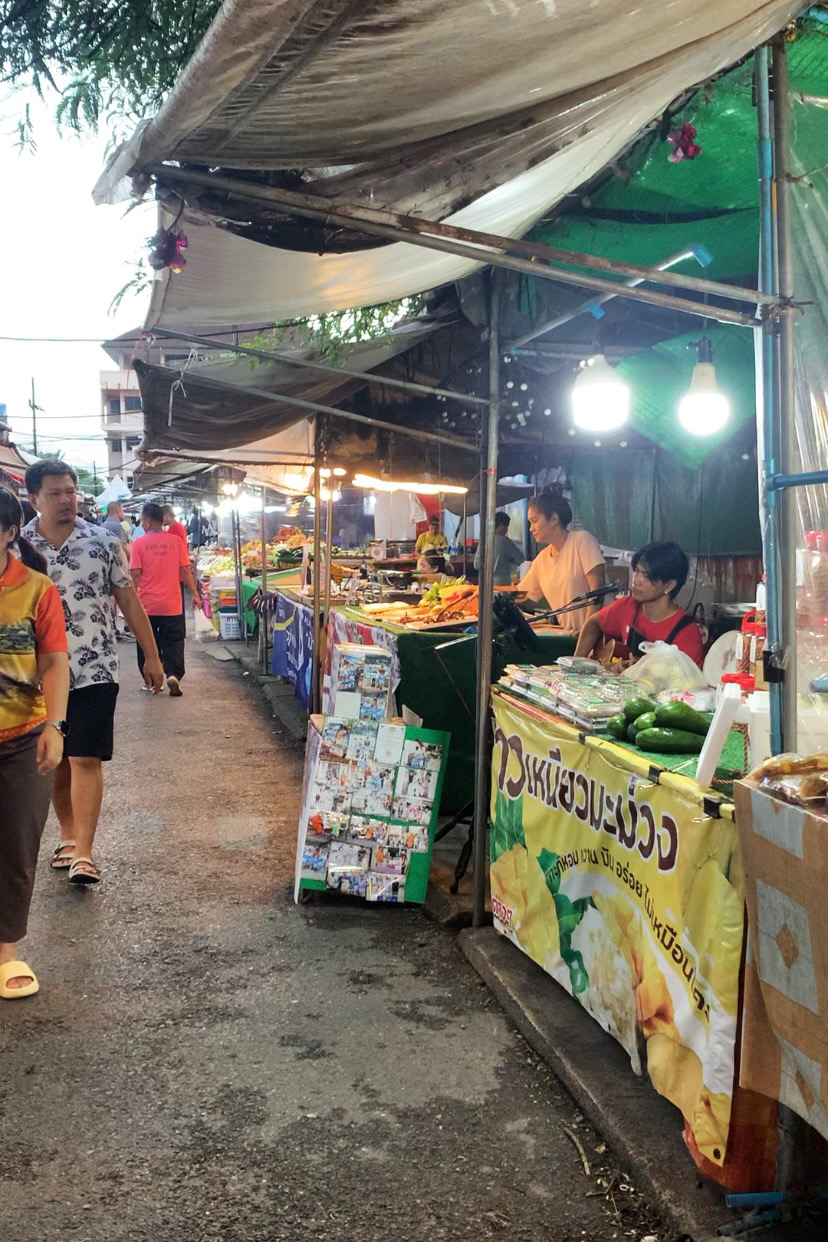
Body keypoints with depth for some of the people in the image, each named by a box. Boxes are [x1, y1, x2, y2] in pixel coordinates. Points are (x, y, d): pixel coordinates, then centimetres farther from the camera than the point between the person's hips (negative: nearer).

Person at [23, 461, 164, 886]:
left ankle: (83, 853, -4)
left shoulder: (102, 543, -2)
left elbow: (129, 601, 3)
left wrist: (151, 656, 3)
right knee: (55, 761, 13)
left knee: (85, 760, -7)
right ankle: (68, 835, 31)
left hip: (93, 670, -2)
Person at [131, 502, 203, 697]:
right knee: (173, 642, 6)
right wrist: (195, 594, 7)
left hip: (147, 604, 0)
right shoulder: (176, 541, -2)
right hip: (172, 604, 0)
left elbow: (136, 574, -7)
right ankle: (173, 674, -13)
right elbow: (185, 570, -2)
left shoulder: (139, 544, -5)